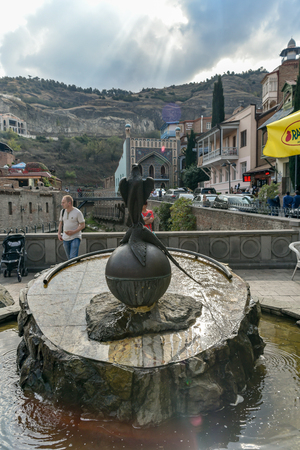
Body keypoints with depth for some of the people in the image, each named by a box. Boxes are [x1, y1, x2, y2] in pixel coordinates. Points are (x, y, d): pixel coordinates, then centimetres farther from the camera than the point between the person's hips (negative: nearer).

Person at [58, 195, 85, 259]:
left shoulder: (77, 212, -11)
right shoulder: (62, 211, 6)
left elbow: (83, 225, -9)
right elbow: (61, 223, 16)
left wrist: (73, 232, -20)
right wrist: (59, 234, 3)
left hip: (75, 238, -5)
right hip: (65, 238, 6)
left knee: (73, 258, -14)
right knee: (69, 258, 12)